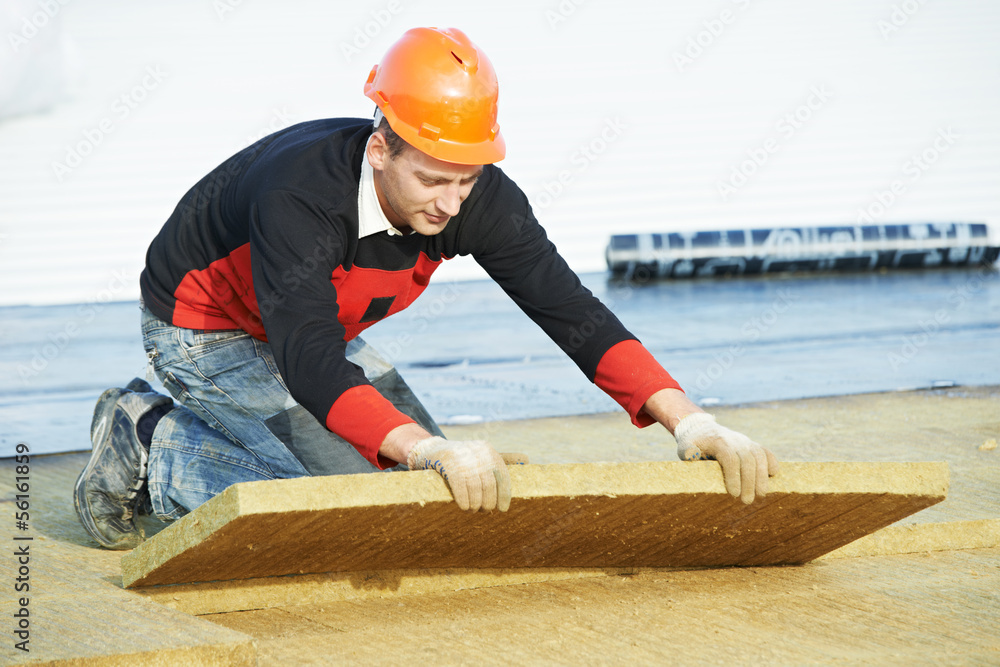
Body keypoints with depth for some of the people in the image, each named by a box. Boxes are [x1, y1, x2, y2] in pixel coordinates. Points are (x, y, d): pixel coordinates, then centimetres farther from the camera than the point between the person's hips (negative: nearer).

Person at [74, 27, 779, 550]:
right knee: (348, 485, -25)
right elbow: (310, 363, -49)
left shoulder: (477, 197, -22)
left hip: (314, 327, 7)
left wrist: (688, 419, -35)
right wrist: (426, 449, -64)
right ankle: (149, 445, -4)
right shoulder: (298, 196, -40)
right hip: (200, 331, -7)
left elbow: (570, 310, -22)